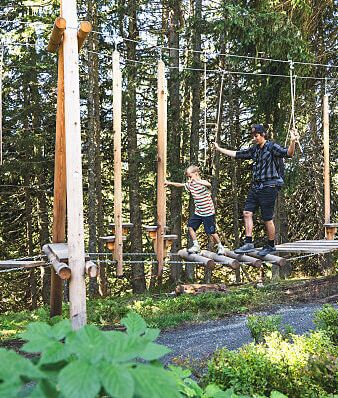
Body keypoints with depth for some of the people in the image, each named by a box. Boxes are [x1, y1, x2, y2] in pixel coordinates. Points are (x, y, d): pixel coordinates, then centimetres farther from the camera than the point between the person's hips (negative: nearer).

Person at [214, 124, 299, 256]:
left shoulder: (272, 147, -9)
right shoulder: (254, 149, 12)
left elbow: (288, 153, -24)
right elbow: (237, 154, 22)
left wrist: (292, 142, -43)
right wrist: (219, 149, 27)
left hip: (269, 187, -7)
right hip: (256, 186, 7)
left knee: (267, 218, 0)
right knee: (247, 213, 0)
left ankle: (271, 246, 15)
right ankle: (248, 243, 4)